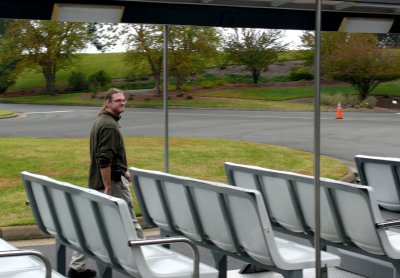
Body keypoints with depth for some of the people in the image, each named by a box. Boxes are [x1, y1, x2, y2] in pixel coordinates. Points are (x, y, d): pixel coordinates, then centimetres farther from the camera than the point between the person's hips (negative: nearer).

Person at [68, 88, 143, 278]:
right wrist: (108, 187, -24)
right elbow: (104, 160, -24)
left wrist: (124, 171, 26)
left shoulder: (101, 120, 15)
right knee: (129, 222, 3)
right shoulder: (109, 125, -17)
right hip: (112, 181, -10)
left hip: (96, 182, 10)